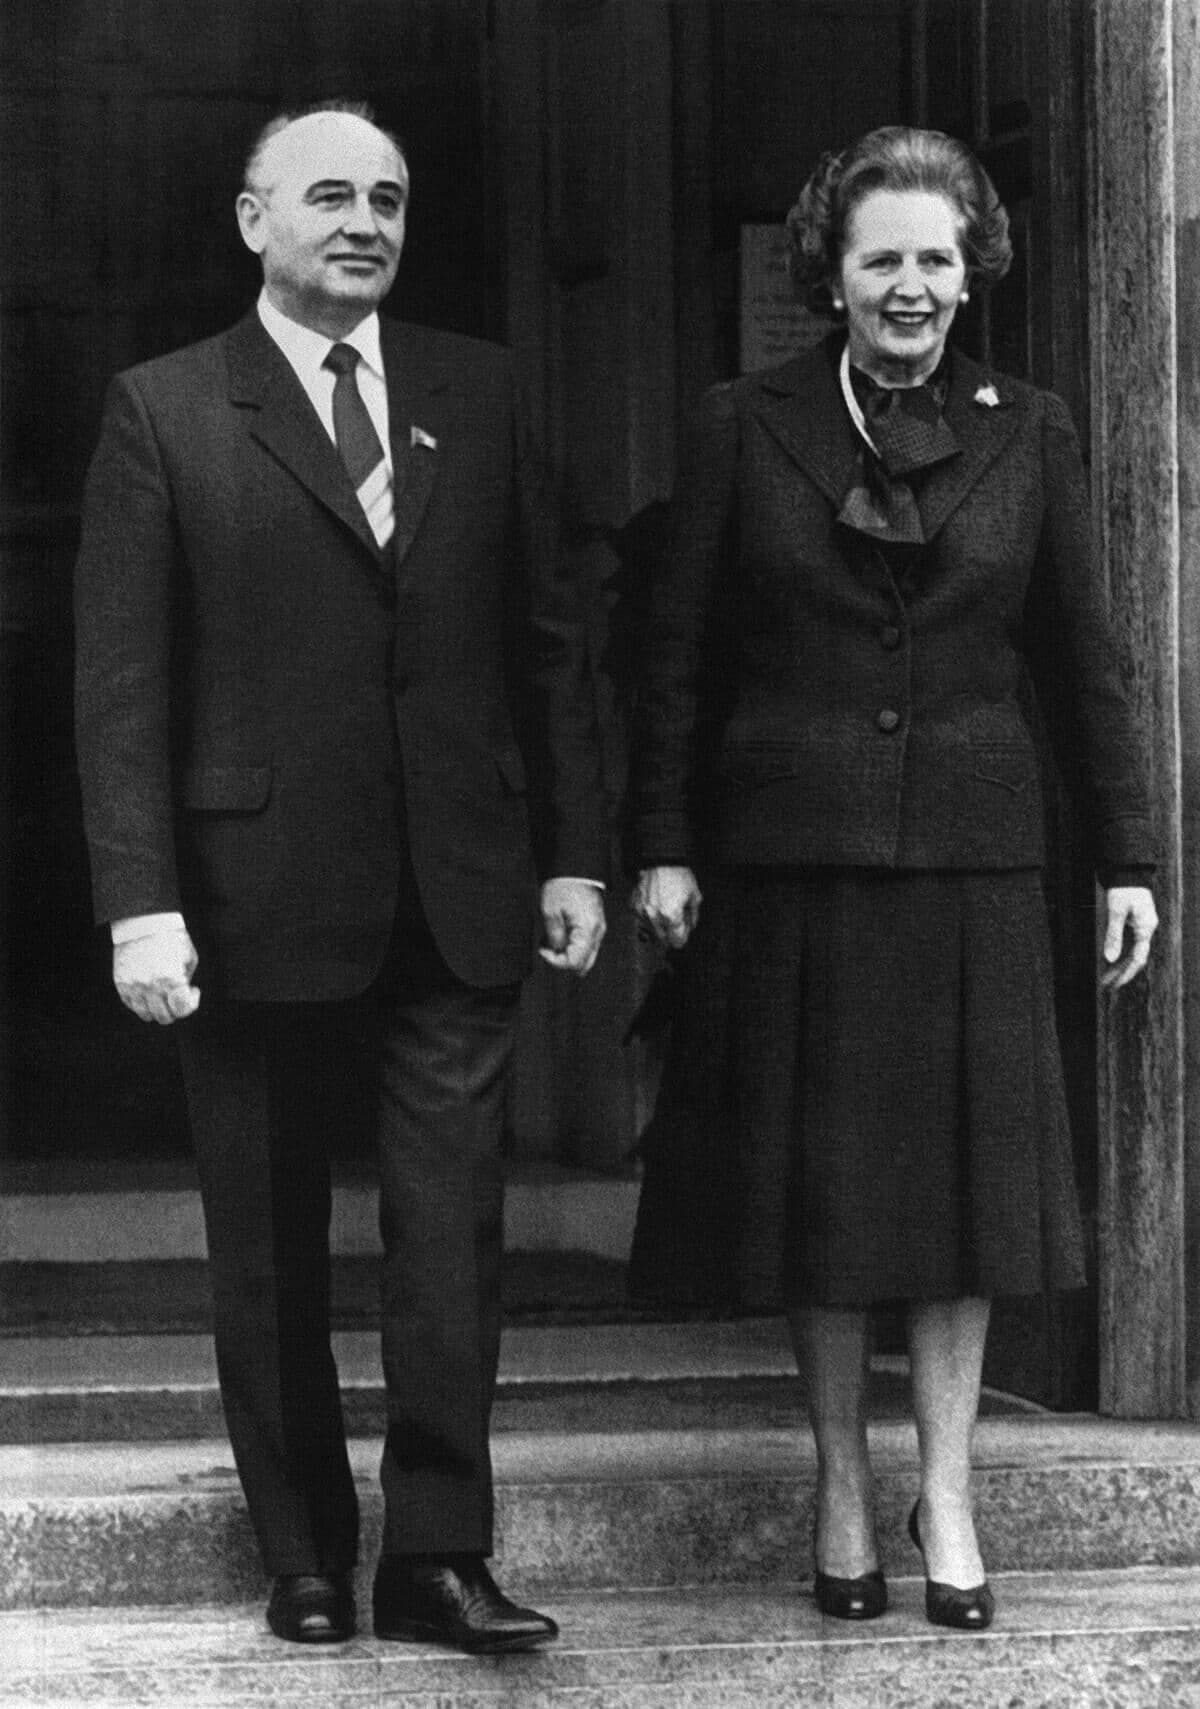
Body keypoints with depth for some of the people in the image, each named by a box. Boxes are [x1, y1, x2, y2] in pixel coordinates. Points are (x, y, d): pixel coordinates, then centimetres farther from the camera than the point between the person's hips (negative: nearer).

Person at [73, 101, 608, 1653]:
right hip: (260, 907, -2)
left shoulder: (477, 394, 9)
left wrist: (572, 856, 5)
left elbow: (547, 641, 11)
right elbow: (120, 684, -5)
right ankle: (304, 1563, 19)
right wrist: (140, 902, -12)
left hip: (459, 896, 2)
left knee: (451, 1235, -1)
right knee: (269, 1259, 8)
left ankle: (436, 1556, 6)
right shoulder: (163, 414, -1)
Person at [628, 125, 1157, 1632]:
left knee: (963, 1156, 3)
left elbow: (1082, 662, 7)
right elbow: (676, 657, 2)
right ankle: (841, 1481, 17)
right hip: (790, 851, -1)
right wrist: (662, 845, -3)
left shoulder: (1026, 435, 4)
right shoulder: (746, 429, 0)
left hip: (970, 851, 1)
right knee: (810, 1169, 5)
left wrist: (1126, 857, 4)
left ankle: (946, 1491, 11)